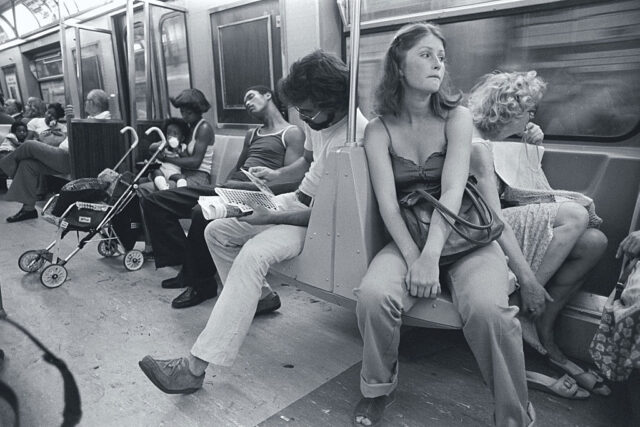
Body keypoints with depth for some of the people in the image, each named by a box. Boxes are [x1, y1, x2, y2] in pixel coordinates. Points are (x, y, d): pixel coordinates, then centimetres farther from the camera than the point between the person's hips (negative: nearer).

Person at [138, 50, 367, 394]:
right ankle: (259, 295, 21)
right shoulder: (316, 120, 2)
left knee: (253, 254, -33)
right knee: (216, 231, 6)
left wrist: (270, 218, -25)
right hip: (298, 199, 9)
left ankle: (196, 366, -26)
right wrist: (277, 174, 4)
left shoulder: (356, 134, -25)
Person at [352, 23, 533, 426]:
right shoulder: (379, 130, 2)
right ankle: (378, 389, 2)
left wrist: (431, 257, -27)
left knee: (487, 308, -30)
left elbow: (453, 190, -15)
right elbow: (387, 201, -9)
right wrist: (412, 256, -23)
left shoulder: (457, 117, -1)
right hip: (408, 238, 1)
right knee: (373, 294, -28)